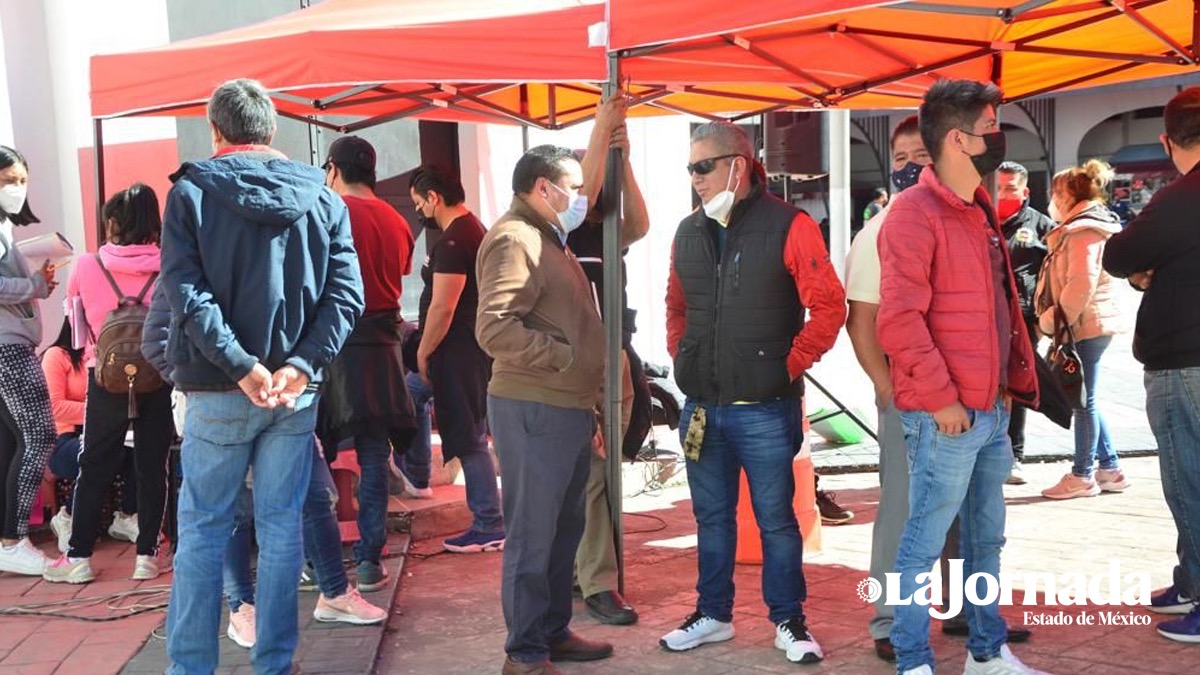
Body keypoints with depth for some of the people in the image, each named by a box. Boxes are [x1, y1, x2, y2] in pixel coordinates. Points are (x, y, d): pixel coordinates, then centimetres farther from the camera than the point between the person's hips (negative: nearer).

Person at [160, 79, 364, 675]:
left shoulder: (191, 192, -3)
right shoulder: (322, 197, 4)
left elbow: (185, 291, -14)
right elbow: (346, 293, -6)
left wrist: (240, 365, -16)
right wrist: (301, 365, -12)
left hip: (218, 391, -2)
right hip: (297, 392, 2)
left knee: (202, 530, 8)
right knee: (281, 527, 10)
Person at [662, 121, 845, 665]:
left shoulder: (788, 226, -10)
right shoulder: (689, 232, 8)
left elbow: (828, 307, -12)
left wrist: (791, 365, -10)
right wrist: (680, 355, 9)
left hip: (764, 409, -5)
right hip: (701, 406, 5)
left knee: (776, 519, 6)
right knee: (711, 517, 16)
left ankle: (789, 621, 22)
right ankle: (713, 614, 31)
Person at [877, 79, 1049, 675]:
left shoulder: (979, 209, 15)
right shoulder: (914, 213, -14)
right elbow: (899, 321, -20)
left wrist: (1013, 379, 14)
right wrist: (940, 398, -18)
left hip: (991, 411, 9)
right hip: (944, 417, -9)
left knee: (986, 540, 18)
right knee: (923, 544, 1)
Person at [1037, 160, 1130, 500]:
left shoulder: (1083, 229, -15)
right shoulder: (1089, 225, 17)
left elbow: (1082, 283, -24)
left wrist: (1053, 318, -18)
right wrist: (1054, 316, 14)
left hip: (1085, 324, -10)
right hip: (1090, 324, 10)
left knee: (1082, 400, -2)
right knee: (1084, 399, 15)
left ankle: (1082, 475, 7)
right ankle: (1109, 468, 20)